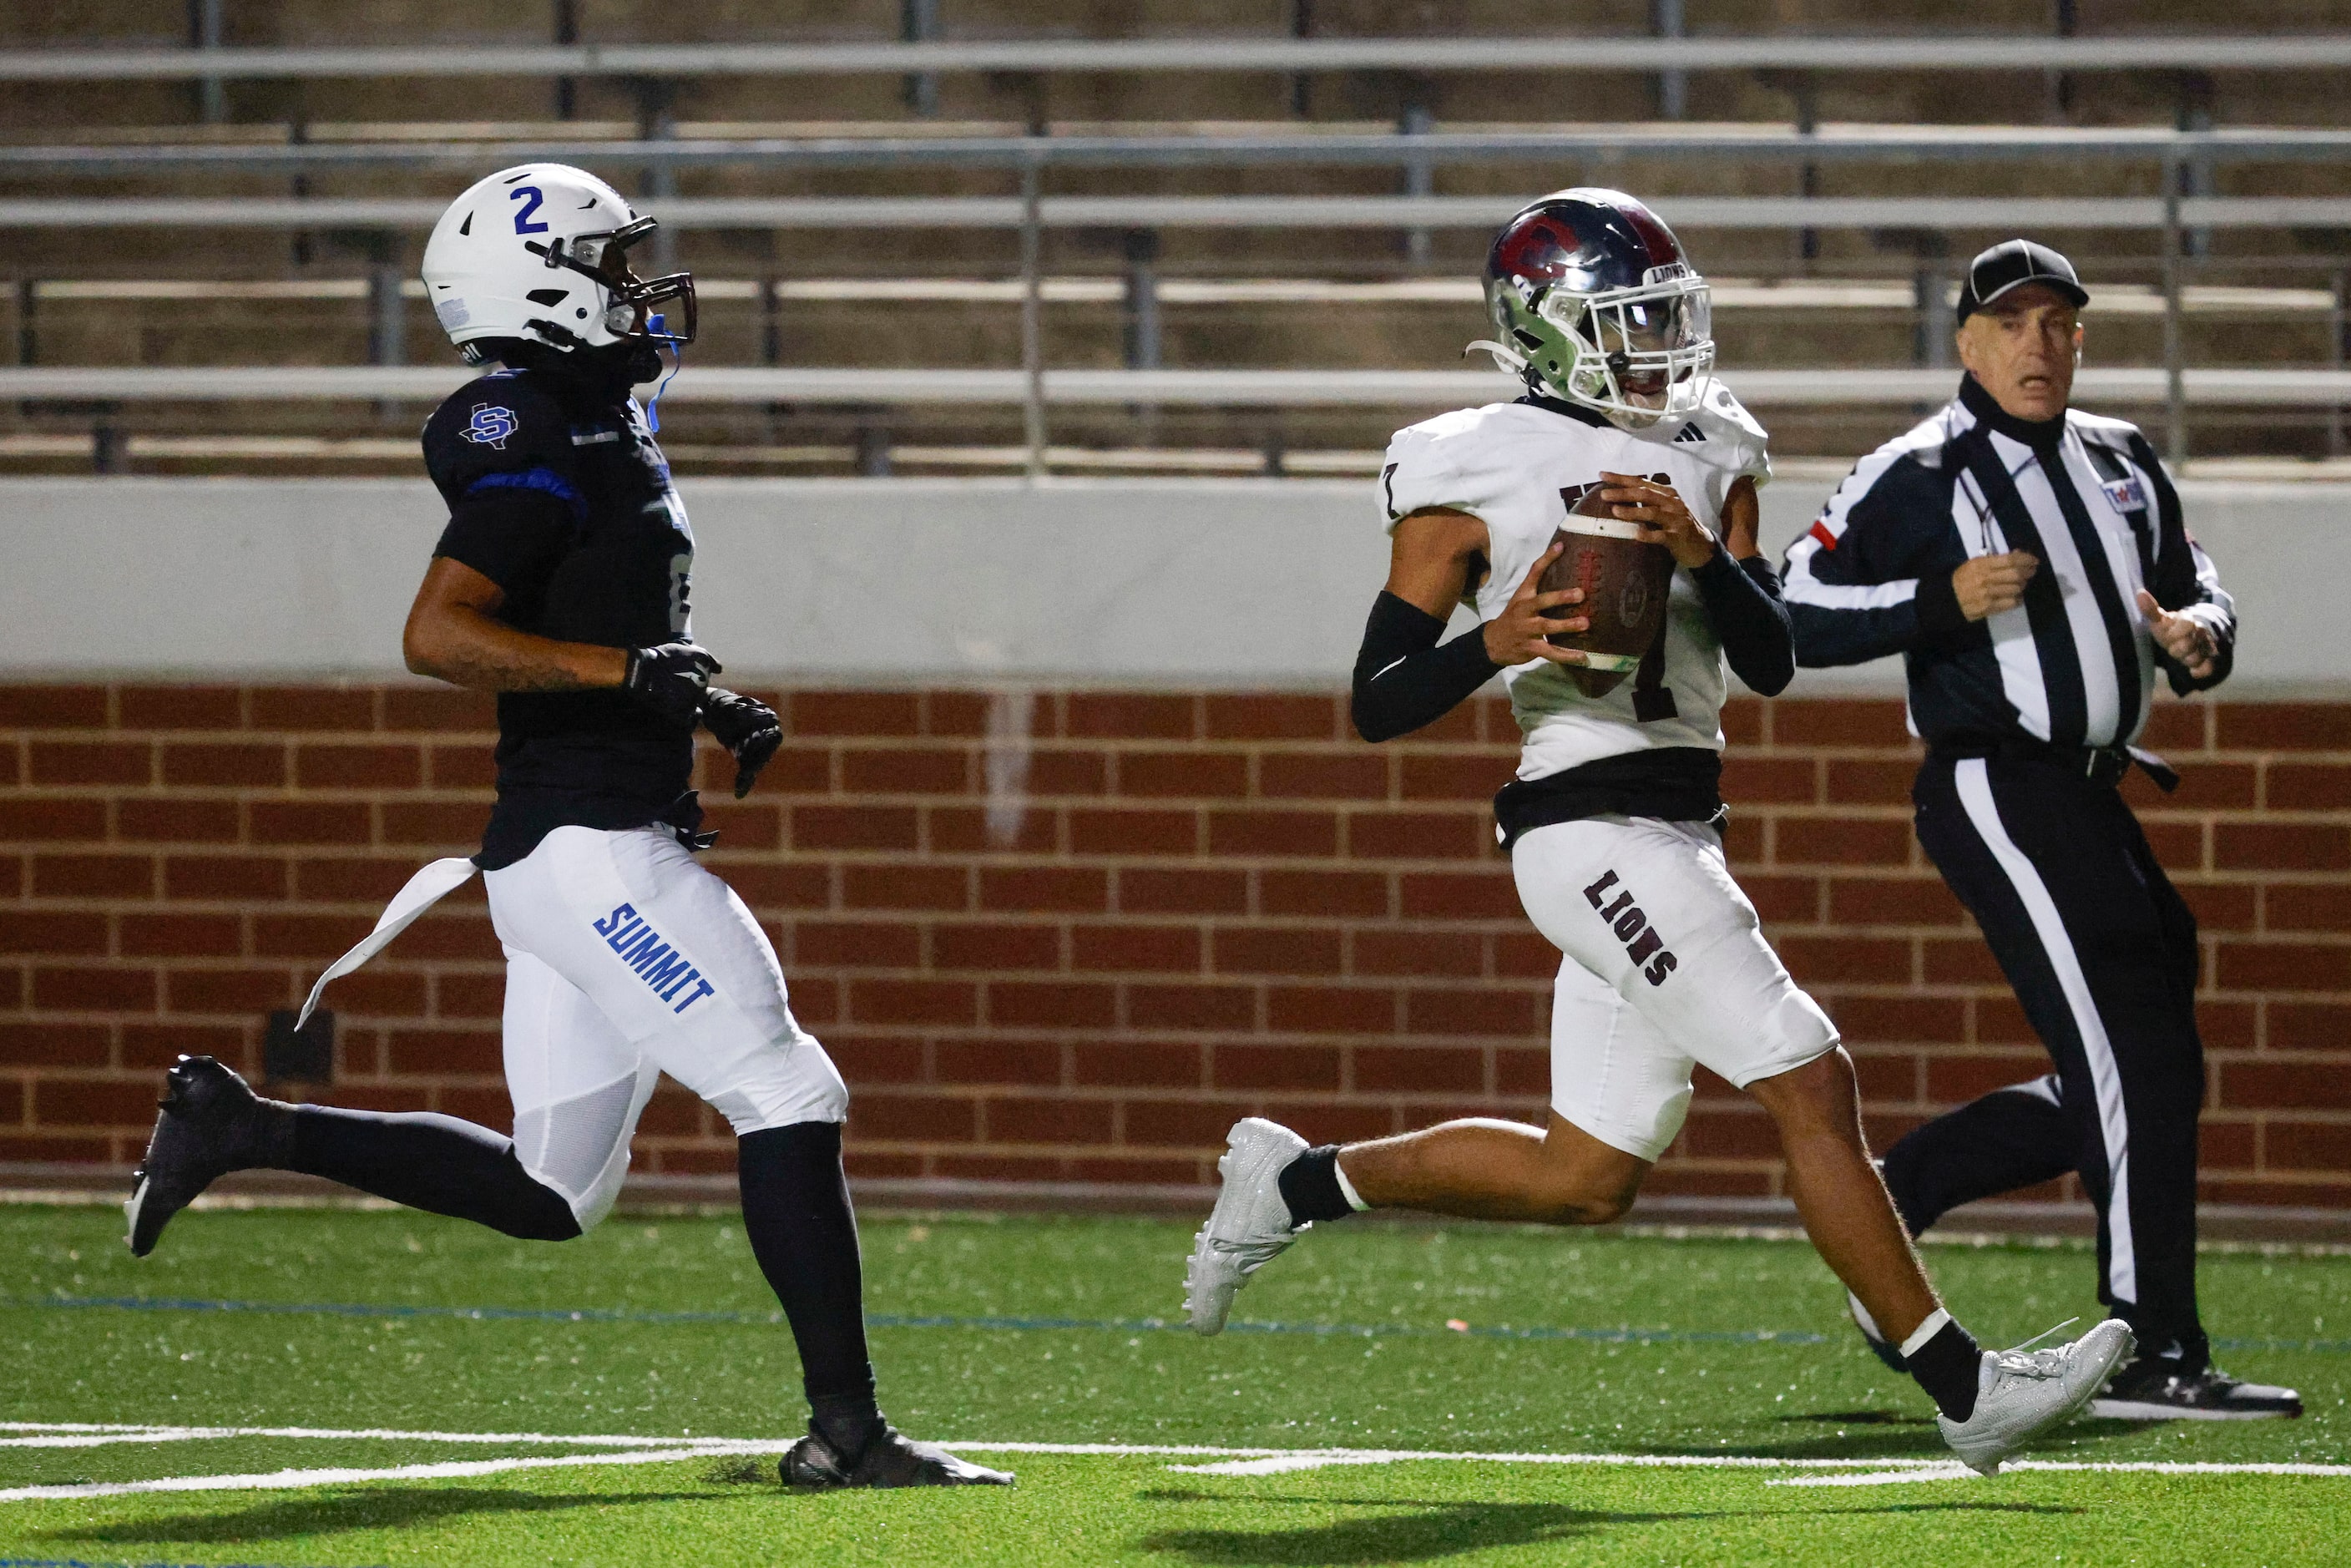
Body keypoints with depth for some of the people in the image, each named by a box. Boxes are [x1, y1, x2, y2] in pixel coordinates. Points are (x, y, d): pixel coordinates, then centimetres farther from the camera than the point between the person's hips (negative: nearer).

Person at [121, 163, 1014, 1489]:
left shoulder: (608, 429, 17)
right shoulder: (541, 448, -13)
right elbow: (439, 634, -21)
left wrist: (710, 709, 16)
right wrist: (626, 669, -27)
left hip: (579, 856, 10)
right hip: (594, 846, -10)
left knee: (549, 1193, 12)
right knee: (788, 1101, -10)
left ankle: (242, 1128, 15)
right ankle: (845, 1429, -9)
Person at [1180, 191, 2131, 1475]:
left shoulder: (1706, 462, 14)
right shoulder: (1472, 480, -5)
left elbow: (1773, 662, 6)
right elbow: (1377, 704, -5)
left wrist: (1703, 555, -12)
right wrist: (1494, 646, -23)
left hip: (1677, 838, 8)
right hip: (1591, 828, -8)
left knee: (1583, 1179, 12)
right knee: (1809, 1086, -13)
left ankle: (1294, 1184, 28)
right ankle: (1965, 1389, -10)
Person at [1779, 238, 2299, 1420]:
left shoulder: (2123, 464, 16)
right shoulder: (1915, 478, -5)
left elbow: (2197, 591, 22)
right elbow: (1797, 615, -8)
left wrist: (2200, 639, -2)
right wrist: (1942, 601, -20)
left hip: (2088, 800, 8)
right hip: (1996, 785, -8)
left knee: (2134, 1085, 10)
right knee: (2137, 1060, -13)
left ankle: (1890, 1193, 22)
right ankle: (2155, 1356, -11)